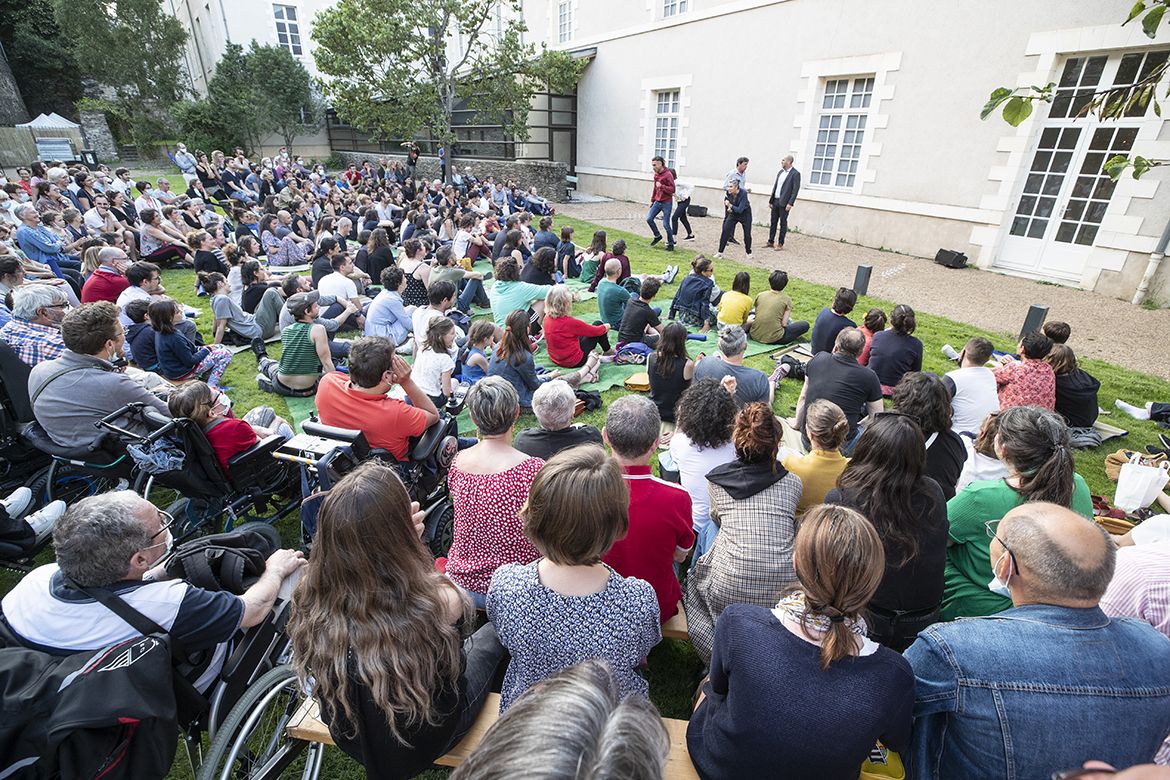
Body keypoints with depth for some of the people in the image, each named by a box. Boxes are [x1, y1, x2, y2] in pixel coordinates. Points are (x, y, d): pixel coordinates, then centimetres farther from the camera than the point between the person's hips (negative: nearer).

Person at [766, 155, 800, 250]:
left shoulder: (795, 174, -8)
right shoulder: (780, 172, 14)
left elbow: (795, 190, -12)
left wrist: (790, 203, -19)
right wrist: (770, 200, 14)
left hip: (784, 203, -7)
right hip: (775, 201, 7)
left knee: (783, 223, 0)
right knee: (773, 222, 9)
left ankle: (780, 244, 6)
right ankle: (770, 241, 17)